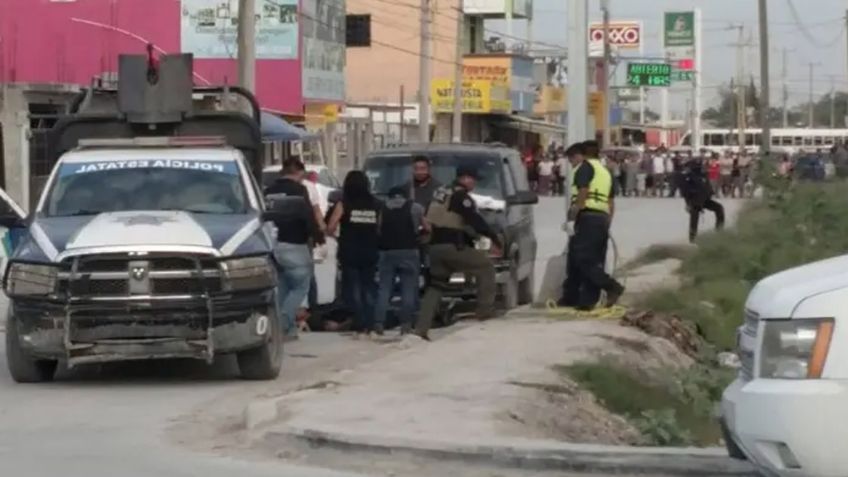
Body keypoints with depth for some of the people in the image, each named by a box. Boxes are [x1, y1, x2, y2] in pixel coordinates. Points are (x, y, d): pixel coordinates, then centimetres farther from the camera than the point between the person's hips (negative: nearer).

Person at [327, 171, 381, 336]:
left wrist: (337, 235, 12)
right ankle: (369, 325, 6)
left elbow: (330, 228, -8)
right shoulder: (376, 205, 3)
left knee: (352, 289, 2)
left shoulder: (344, 205, -4)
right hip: (370, 254, 3)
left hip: (350, 254, -3)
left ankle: (360, 325, -6)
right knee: (369, 289, 11)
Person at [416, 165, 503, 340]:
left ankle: (421, 327, 2)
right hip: (452, 246, -8)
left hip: (435, 246, 8)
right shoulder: (460, 196, -8)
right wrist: (495, 239, -10)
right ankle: (485, 310, 2)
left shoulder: (442, 193, 21)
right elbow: (475, 221, -15)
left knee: (435, 286, 12)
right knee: (486, 267, 6)